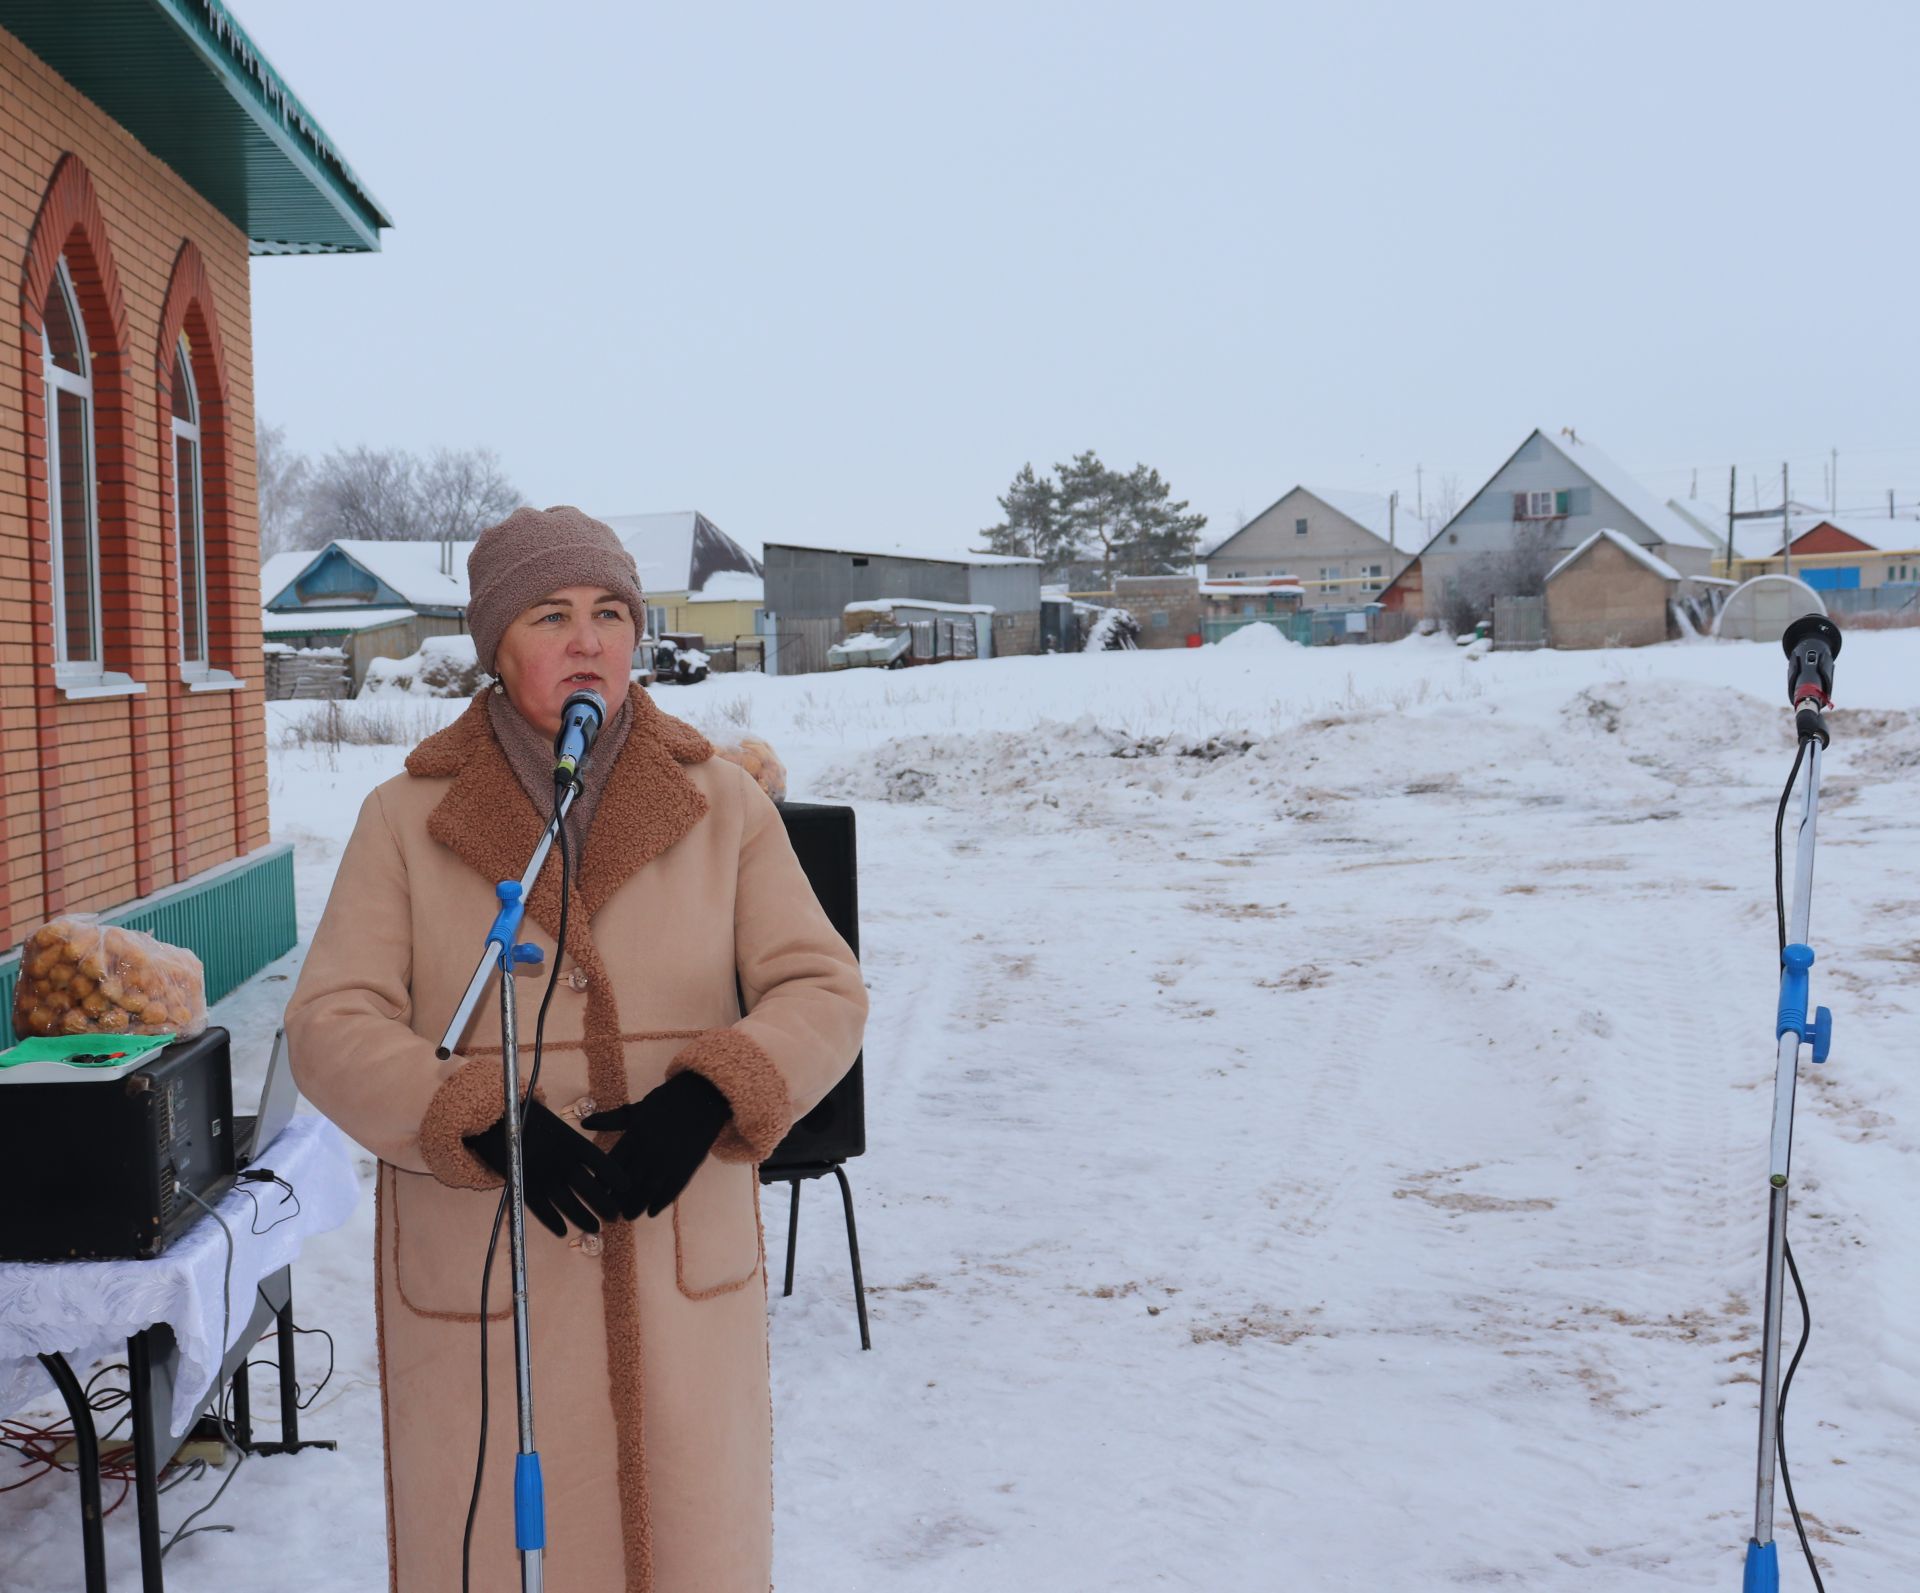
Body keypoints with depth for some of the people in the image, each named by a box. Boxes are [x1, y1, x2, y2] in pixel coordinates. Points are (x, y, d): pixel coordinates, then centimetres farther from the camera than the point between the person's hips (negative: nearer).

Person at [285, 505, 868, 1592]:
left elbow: (822, 992, -3)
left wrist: (708, 1098, -22)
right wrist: (487, 1124, -23)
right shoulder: (408, 821, -1)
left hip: (680, 1264, 1)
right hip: (480, 1273, -1)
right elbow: (332, 1030, -7)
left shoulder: (723, 804, 1)